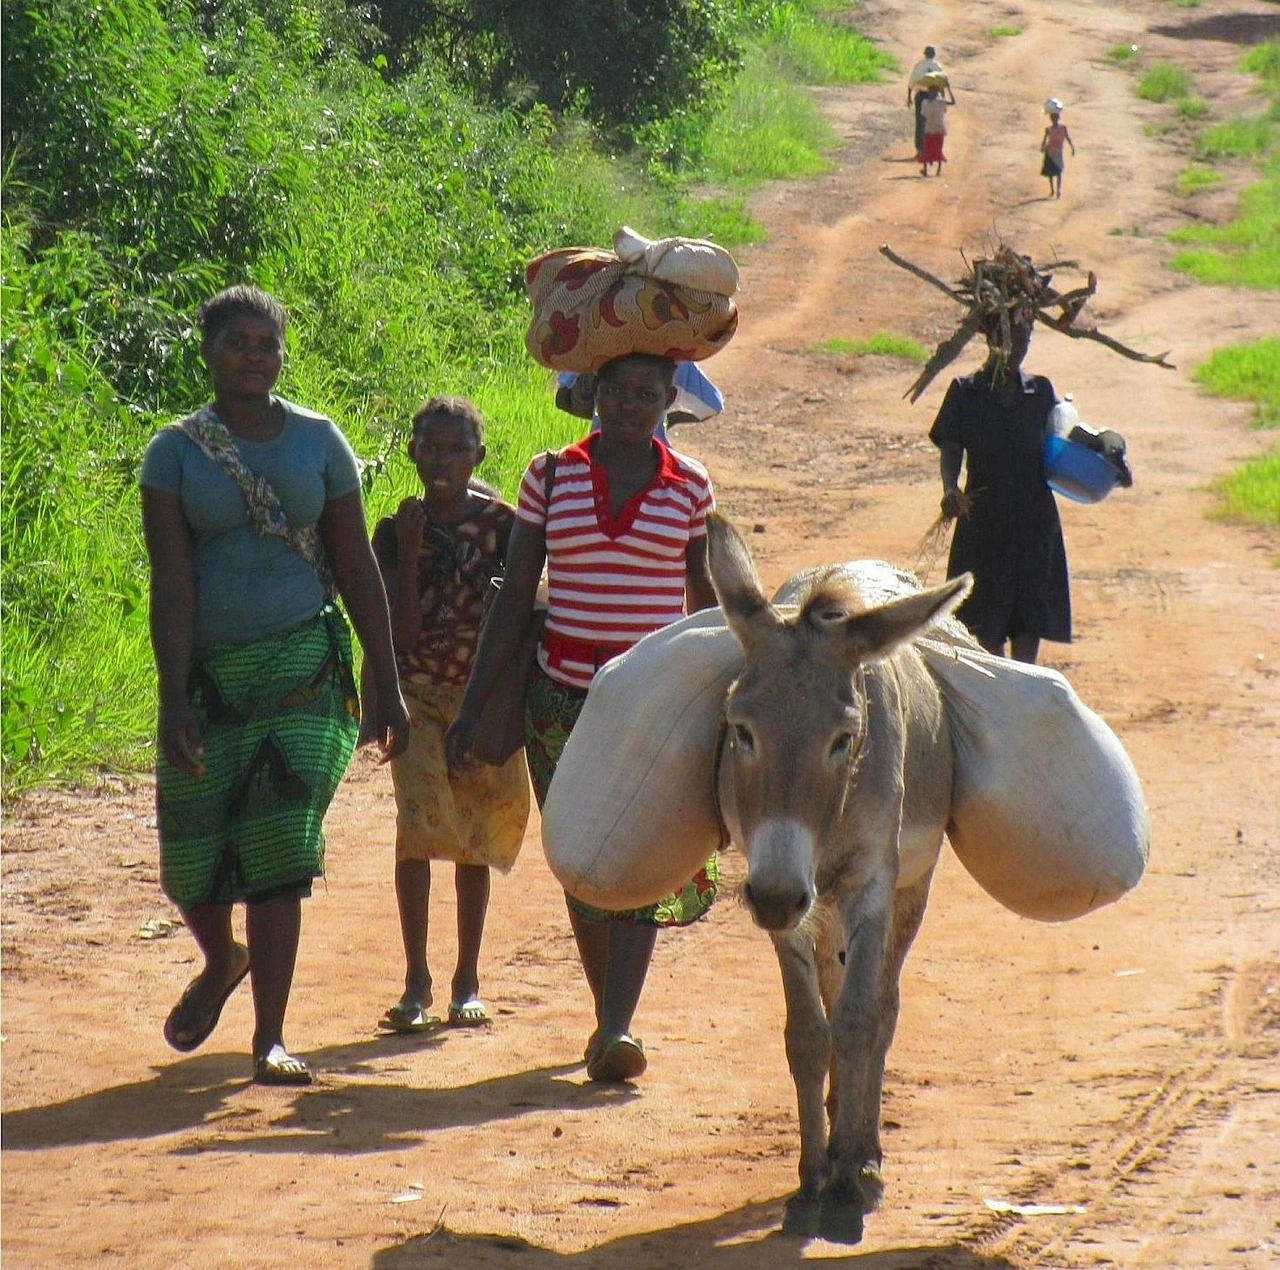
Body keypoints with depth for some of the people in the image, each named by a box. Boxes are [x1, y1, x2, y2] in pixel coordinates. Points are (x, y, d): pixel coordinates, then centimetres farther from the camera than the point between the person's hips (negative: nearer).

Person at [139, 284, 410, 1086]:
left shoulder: (318, 442, 5)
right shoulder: (176, 452, 0)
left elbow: (357, 569, 8)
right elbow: (171, 582, -7)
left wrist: (390, 689, 6)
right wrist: (174, 704, -14)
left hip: (301, 666, 0)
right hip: (208, 673, 0)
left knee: (279, 849, -13)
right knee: (191, 865, 5)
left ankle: (271, 1037, -9)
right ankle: (222, 963, 39)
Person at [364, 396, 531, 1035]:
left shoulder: (503, 524, -3)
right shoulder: (396, 531, -3)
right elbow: (401, 633, -9)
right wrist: (411, 552, -18)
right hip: (417, 694, -1)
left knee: (474, 837, 5)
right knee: (418, 822, -14)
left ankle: (467, 981, 14)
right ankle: (416, 980, -11)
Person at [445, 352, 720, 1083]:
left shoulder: (690, 487, 4)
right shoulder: (551, 477, 5)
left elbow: (707, 603, 15)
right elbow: (515, 599, 6)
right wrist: (473, 707, 1)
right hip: (565, 696, 1)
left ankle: (616, 1031, -23)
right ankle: (610, 1017, 21)